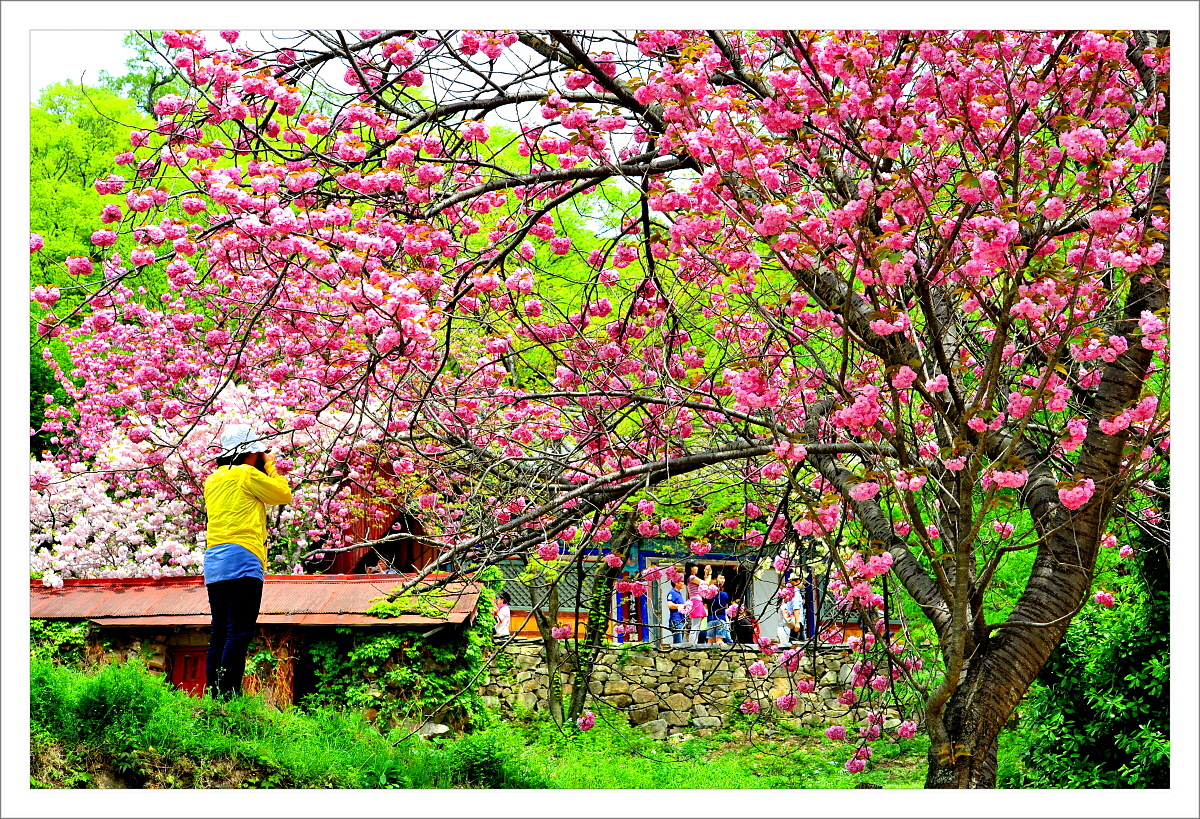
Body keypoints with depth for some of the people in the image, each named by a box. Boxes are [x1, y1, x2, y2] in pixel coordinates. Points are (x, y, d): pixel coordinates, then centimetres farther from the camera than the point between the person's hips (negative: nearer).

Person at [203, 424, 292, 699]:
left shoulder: (213, 480, 21)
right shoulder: (246, 474, -2)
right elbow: (284, 494, 5)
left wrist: (263, 468, 30)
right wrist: (270, 466, 18)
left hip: (213, 563, 8)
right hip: (241, 561, -8)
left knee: (219, 635, 7)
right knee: (239, 634, -12)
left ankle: (214, 696, 4)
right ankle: (229, 697, -19)